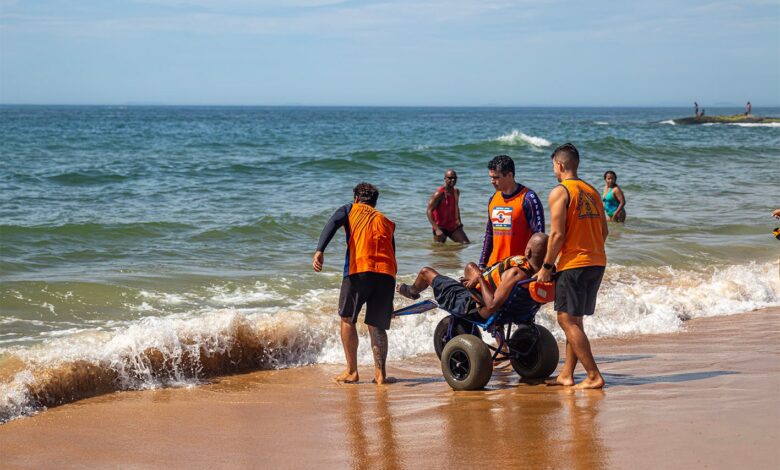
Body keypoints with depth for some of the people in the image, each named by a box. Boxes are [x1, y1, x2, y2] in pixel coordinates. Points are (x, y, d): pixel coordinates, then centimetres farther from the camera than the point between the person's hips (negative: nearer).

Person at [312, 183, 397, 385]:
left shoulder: (350, 210, 19)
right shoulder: (385, 221, 29)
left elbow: (332, 224, -3)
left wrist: (320, 251, -20)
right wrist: (389, 300, 30)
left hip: (358, 271, -3)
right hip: (387, 274, 3)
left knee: (347, 319, 15)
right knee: (377, 325, 13)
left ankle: (351, 371, 13)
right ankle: (380, 373, 4)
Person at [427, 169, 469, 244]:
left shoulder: (456, 192, 6)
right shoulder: (439, 194, -18)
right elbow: (429, 211, -22)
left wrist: (458, 221, 12)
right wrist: (437, 229, -29)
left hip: (453, 226, 6)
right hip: (441, 228, -6)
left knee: (466, 243, -1)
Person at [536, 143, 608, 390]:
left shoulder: (560, 192, -9)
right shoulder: (592, 191, 14)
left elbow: (557, 234, -14)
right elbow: (604, 231, 15)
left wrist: (546, 267, -7)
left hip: (573, 264, -8)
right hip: (597, 262, 8)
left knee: (567, 320, -3)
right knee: (574, 320, 15)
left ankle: (594, 376, -7)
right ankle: (566, 374, 18)